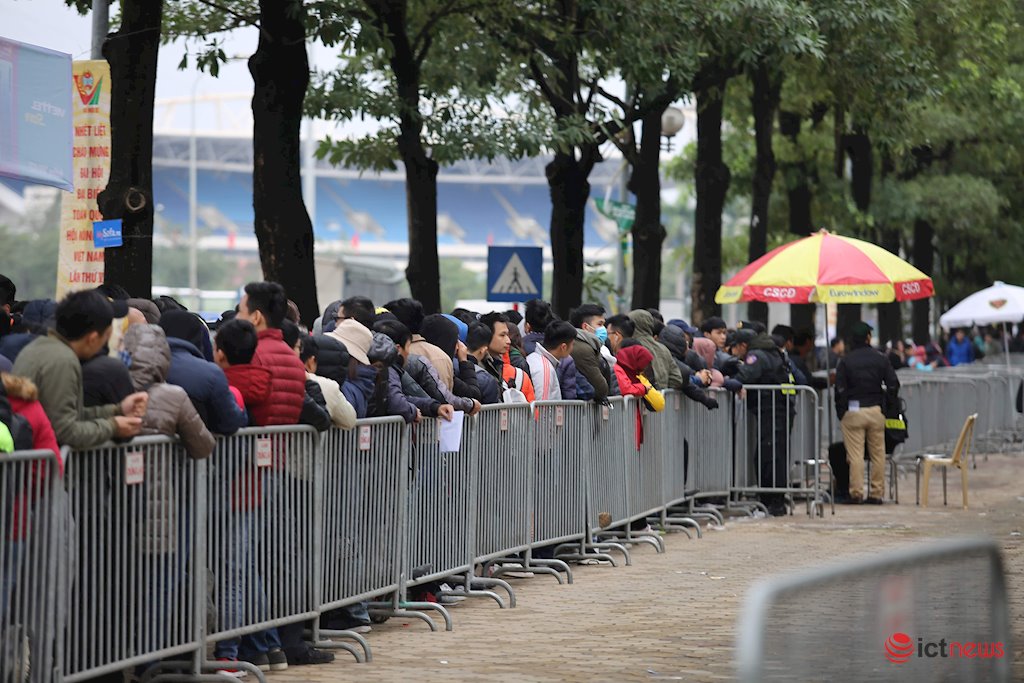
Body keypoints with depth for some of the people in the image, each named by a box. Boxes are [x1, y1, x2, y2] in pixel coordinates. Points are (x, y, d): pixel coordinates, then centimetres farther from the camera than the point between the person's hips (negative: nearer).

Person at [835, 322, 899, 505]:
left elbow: (840, 390, -6)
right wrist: (887, 405, 16)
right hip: (876, 411, 2)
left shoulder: (846, 362, -3)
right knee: (878, 454, 8)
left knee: (855, 455, -2)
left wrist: (840, 413, 3)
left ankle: (856, 493, -5)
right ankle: (877, 493, 8)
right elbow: (893, 385, 3)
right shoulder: (880, 359, 4)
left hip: (853, 412, -2)